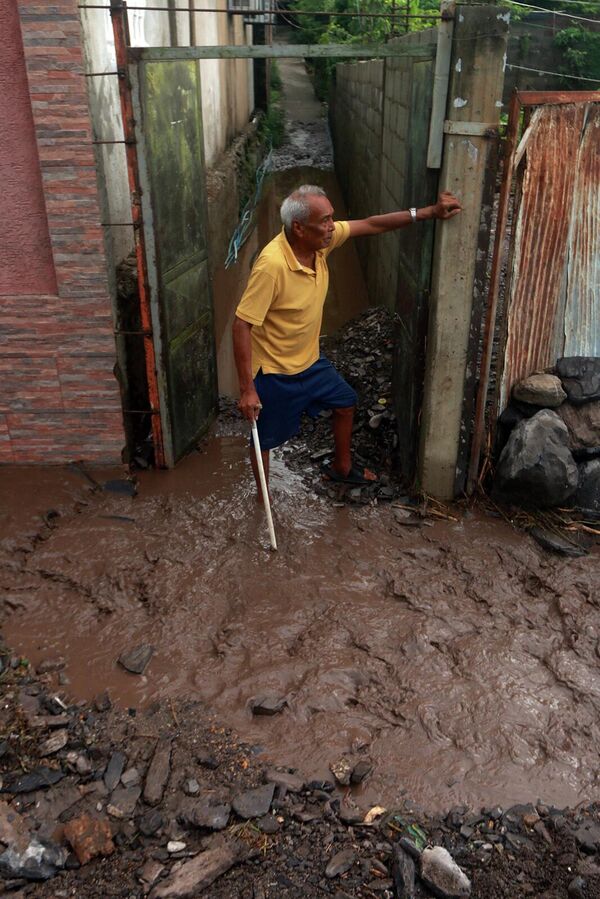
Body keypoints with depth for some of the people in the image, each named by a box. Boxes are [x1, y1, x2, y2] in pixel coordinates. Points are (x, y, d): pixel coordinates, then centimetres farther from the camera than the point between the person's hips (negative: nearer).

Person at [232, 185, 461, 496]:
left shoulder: (320, 240, -10)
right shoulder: (272, 265, -33)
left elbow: (369, 225, 1)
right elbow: (242, 325, -30)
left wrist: (429, 212, -2)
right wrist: (247, 389, -29)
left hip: (309, 359, 8)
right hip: (274, 371, -8)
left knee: (345, 403, 23)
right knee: (264, 439, 10)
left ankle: (341, 467, 47)